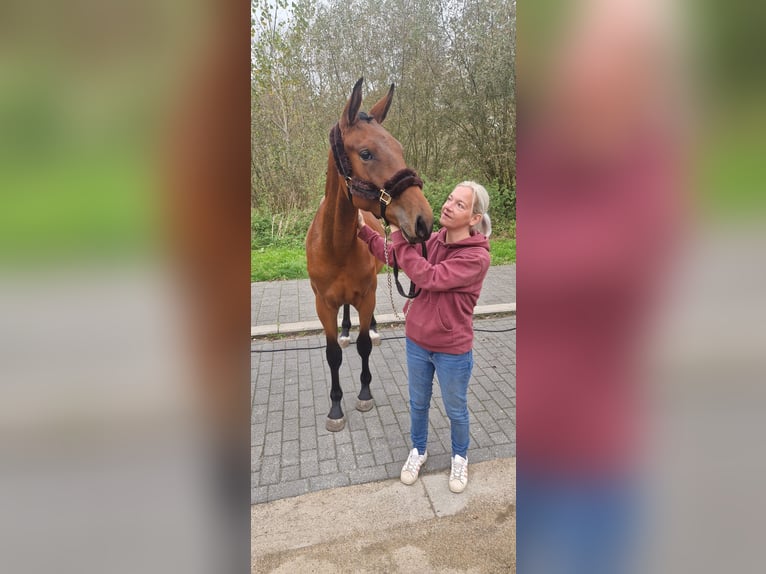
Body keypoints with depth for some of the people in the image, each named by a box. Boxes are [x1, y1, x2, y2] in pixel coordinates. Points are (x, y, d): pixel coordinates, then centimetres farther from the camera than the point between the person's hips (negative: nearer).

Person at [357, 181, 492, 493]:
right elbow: (391, 254, 5)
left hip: (452, 351, -5)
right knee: (418, 403, 25)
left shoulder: (476, 257, -25)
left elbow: (428, 277, -33)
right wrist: (361, 228, -6)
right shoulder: (434, 240, -6)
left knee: (456, 410, 20)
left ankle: (460, 457, 48)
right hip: (417, 342, 5)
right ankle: (418, 450, 51)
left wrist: (399, 234, -31)